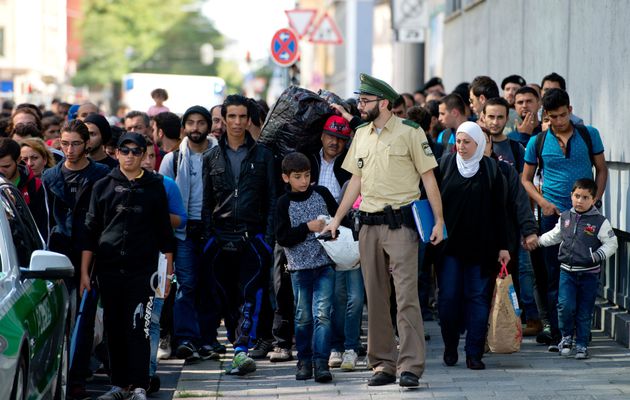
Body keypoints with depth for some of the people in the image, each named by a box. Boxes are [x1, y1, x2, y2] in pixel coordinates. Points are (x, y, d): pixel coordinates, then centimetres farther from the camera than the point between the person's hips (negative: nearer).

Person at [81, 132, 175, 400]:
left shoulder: (154, 187, 7)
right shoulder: (103, 187, 8)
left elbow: (164, 232, 9)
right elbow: (90, 230, 8)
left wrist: (167, 272, 5)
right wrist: (84, 272, 3)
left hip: (143, 270, -2)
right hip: (109, 269, 2)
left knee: (138, 328, -8)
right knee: (114, 329, 6)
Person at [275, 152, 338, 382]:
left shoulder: (321, 194, 4)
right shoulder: (284, 203, 0)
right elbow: (282, 237, -7)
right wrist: (308, 228, -15)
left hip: (325, 265, 0)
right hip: (299, 266, 0)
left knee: (322, 314, -9)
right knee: (303, 317, 7)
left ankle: (321, 362, -12)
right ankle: (304, 361, 18)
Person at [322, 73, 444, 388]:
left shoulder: (409, 132, -5)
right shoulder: (361, 135, 13)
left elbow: (428, 177, -5)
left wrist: (439, 221, -10)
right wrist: (336, 219, 15)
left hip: (400, 223, -6)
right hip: (369, 224, 6)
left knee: (406, 296, -11)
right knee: (375, 299, 8)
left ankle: (411, 367, -12)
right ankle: (383, 364, 15)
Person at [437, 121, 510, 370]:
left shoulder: (490, 170, 3)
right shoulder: (444, 165, 5)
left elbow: (499, 210, 3)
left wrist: (503, 246, 0)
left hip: (480, 246, 0)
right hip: (449, 244, 1)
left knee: (478, 298, -1)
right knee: (448, 297, -3)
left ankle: (474, 353, 3)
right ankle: (450, 347, 16)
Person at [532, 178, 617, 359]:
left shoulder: (600, 222, -7)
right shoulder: (565, 217, 6)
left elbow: (611, 243, -3)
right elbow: (555, 235, 22)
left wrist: (598, 256, -17)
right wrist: (536, 241, 19)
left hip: (589, 274, -2)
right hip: (567, 271, 2)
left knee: (584, 312, 4)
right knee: (565, 305, -12)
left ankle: (582, 344, 18)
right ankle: (566, 337, 11)